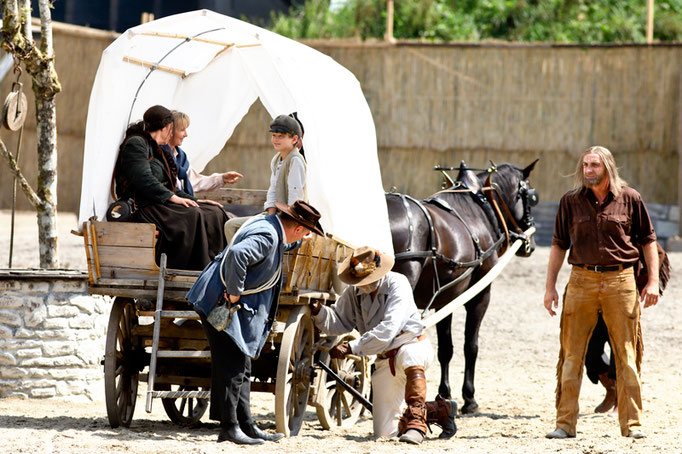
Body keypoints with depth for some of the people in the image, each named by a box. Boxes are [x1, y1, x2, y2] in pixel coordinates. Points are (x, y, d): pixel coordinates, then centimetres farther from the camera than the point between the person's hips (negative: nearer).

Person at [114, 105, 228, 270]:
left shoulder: (157, 150, 26)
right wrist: (173, 198, -19)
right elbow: (144, 180, -18)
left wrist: (195, 200, 13)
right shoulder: (136, 144, -5)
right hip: (143, 207, -10)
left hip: (162, 203, 10)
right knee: (192, 216, -31)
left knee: (214, 213, -9)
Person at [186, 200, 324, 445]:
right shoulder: (266, 236, -22)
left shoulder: (273, 227, 10)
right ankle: (229, 427, -6)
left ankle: (246, 425, 16)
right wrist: (235, 294, -30)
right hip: (219, 302, -11)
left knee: (241, 368, 12)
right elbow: (237, 254, -39)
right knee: (232, 366, -9)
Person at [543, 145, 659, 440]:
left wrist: (653, 281, 0)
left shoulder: (630, 199, 3)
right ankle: (565, 423, 5)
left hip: (620, 281, -1)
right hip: (581, 280, 1)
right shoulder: (570, 202, 6)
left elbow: (648, 241, 8)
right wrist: (550, 286, 6)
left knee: (627, 355, 1)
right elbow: (559, 245, 11)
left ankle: (631, 423, 7)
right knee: (572, 355, 0)